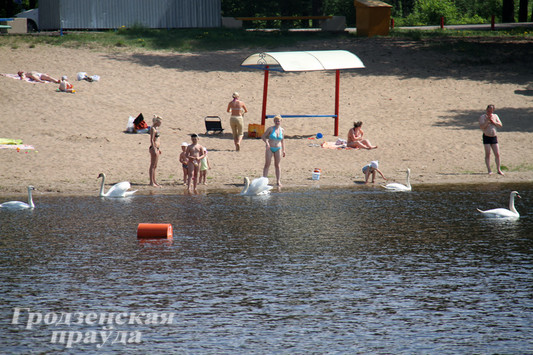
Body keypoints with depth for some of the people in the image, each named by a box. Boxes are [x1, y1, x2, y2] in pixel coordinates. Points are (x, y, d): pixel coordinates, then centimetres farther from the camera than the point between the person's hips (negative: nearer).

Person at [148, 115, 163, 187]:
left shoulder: (156, 128, 15)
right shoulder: (153, 129, -14)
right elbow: (151, 140, -18)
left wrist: (159, 148, 23)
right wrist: (154, 149, -21)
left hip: (156, 148, 10)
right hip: (153, 148, -10)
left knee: (155, 166, 13)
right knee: (153, 166, -6)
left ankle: (154, 181, 18)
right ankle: (151, 182, -4)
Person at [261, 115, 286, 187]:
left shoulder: (282, 130, 6)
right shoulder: (270, 129, -5)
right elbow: (263, 136, -4)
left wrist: (283, 150, 14)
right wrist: (266, 142, -21)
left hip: (278, 149, 3)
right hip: (270, 148, -3)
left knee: (277, 165, 4)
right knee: (267, 164, -5)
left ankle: (278, 181, 5)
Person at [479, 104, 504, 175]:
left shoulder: (495, 116, 9)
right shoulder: (482, 117, -2)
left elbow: (500, 125, 3)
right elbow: (481, 126, -14)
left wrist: (493, 122, -11)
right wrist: (487, 121, -23)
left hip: (494, 137, 3)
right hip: (486, 137, -3)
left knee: (497, 154, 1)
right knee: (488, 154, -5)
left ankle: (498, 170, 10)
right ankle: (489, 170, -2)